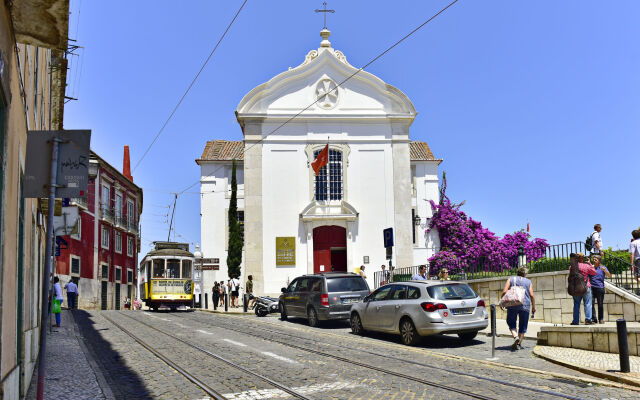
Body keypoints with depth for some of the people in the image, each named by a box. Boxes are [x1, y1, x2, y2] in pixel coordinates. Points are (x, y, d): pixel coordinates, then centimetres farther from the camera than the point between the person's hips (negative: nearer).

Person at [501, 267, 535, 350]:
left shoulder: (511, 279, 9)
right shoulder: (528, 281, 10)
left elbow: (504, 292, -2)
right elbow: (532, 295, 2)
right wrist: (533, 307, 11)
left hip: (512, 304, -1)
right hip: (525, 305, 1)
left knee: (511, 323, 10)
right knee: (523, 326, 11)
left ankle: (515, 337, -15)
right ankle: (519, 344, 9)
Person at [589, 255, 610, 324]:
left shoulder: (602, 267, 7)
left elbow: (609, 276, -4)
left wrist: (604, 270, -23)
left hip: (600, 288, -1)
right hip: (591, 288, 1)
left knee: (600, 304, 6)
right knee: (591, 304, -5)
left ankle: (601, 319, 16)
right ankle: (593, 319, -1)